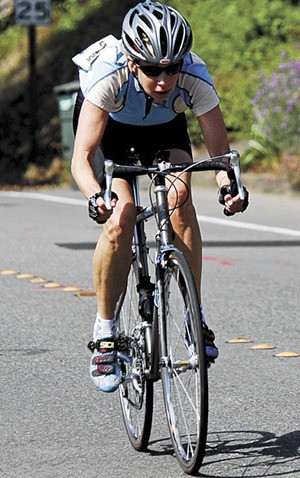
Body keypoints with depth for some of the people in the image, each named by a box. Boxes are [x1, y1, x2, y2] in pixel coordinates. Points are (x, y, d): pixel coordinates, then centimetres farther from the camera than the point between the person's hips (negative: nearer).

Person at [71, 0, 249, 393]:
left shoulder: (195, 78, -35)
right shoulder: (109, 75, -40)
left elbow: (219, 148, -29)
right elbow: (82, 157, -42)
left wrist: (228, 185, -51)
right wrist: (95, 195, -62)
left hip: (165, 127, 2)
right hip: (110, 125, -2)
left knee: (180, 200, -24)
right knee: (120, 218, -22)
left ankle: (195, 315, -9)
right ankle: (105, 332, -8)